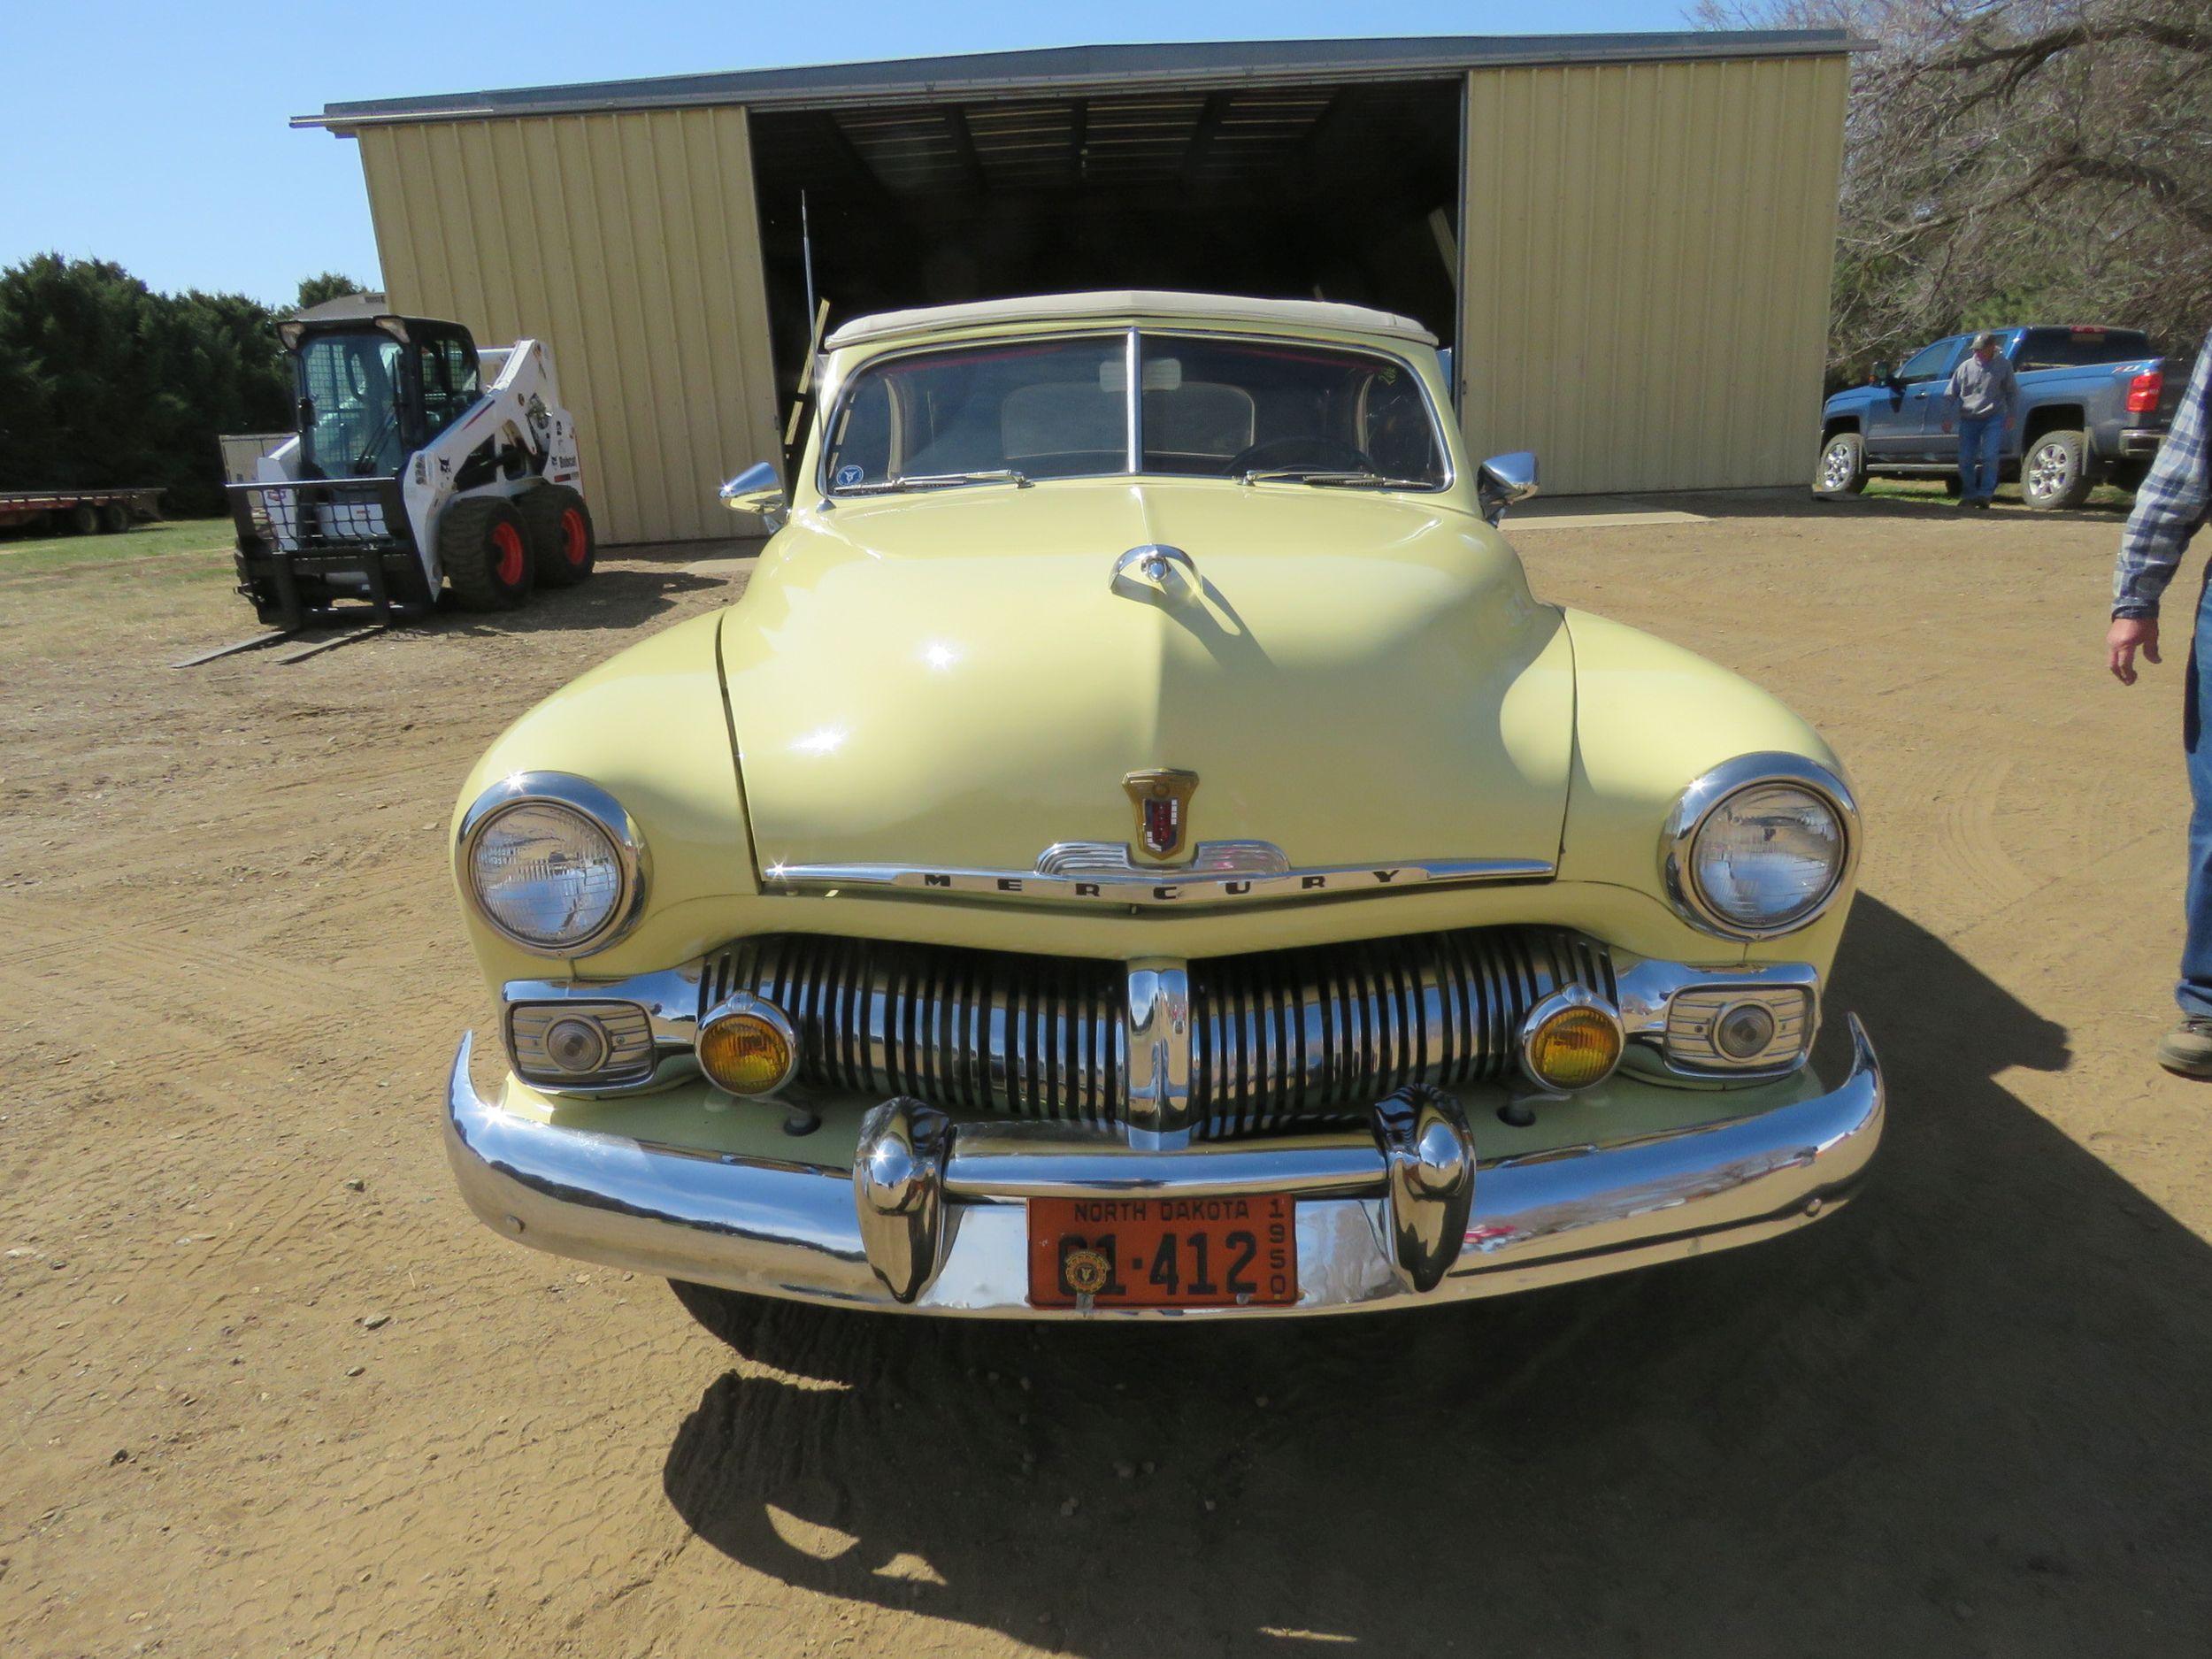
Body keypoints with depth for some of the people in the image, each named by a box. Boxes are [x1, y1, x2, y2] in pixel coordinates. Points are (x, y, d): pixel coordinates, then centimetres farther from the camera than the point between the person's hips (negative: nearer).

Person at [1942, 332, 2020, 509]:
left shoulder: (2003, 366, 3)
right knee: (1965, 459, 0)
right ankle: (1968, 495, 14)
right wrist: (1947, 418, 2)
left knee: (1989, 456, -14)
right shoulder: (1966, 366, 4)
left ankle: (1985, 495, -11)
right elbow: (1951, 394, 9)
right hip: (1968, 420, 2)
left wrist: (2012, 415, 2)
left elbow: (2012, 392, 11)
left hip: (1994, 419, -2)